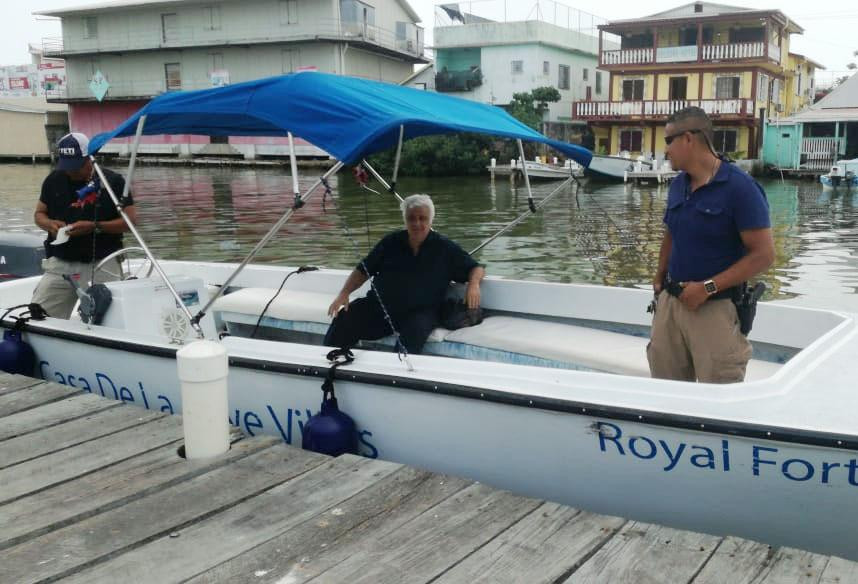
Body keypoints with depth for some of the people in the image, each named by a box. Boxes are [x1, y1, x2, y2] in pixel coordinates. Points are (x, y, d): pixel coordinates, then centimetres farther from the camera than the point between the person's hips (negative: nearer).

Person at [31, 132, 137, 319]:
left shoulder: (113, 181, -2)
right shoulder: (54, 180, 10)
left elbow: (131, 219, -4)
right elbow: (39, 213, 19)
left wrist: (95, 227, -16)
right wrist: (49, 224, -5)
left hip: (102, 264, -3)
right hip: (60, 263, 4)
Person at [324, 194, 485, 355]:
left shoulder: (445, 248, 7)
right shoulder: (391, 242, 13)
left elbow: (477, 269, 10)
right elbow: (363, 270, 15)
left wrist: (473, 284, -13)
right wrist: (344, 294, 2)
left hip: (420, 312, -2)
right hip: (378, 305, 2)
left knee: (415, 330, -38)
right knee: (343, 320, -22)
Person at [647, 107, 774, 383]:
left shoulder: (740, 187, -13)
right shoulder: (677, 185, 8)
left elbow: (763, 254, -15)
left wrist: (708, 287, -19)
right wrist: (660, 277, 8)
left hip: (715, 308, -6)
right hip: (670, 302, 7)